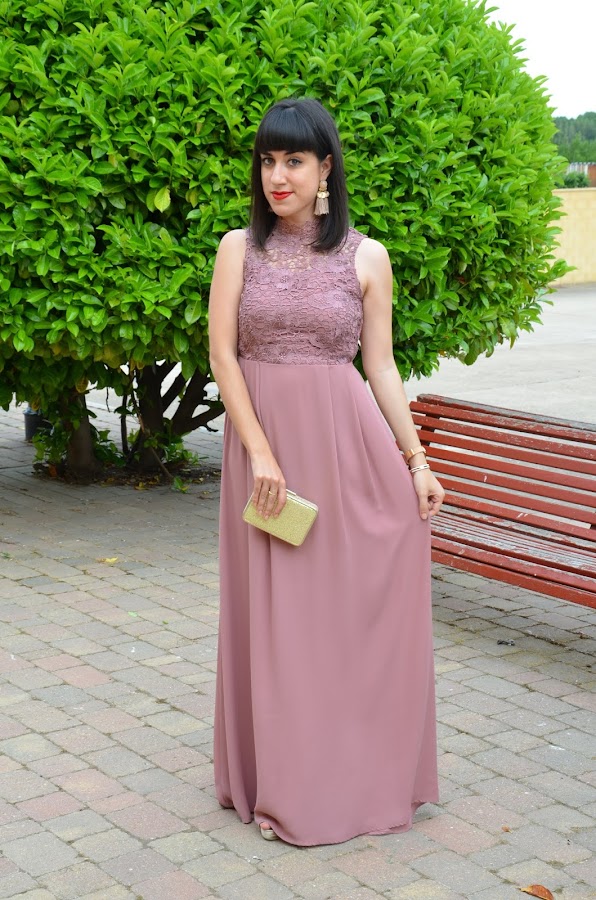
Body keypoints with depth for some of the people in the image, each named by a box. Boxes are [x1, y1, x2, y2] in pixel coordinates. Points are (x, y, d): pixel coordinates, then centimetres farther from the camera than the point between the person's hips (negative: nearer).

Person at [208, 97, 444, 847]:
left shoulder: (366, 257, 3)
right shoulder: (239, 248, 3)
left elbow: (381, 367, 5)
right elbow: (222, 354, -3)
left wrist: (416, 459, 0)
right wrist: (261, 452, -12)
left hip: (347, 444, 0)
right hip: (262, 433, 0)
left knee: (360, 605, 3)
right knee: (273, 611, 6)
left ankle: (365, 771, 20)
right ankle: (284, 781, 19)